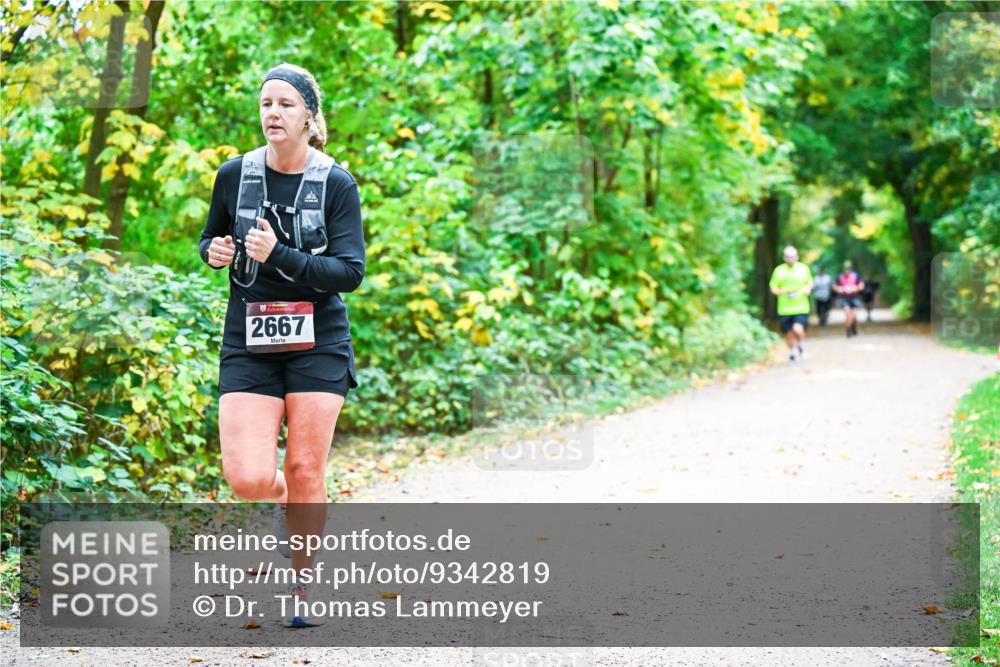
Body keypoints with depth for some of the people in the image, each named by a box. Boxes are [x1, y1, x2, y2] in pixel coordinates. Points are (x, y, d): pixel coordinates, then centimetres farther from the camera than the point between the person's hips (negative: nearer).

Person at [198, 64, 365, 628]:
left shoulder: (337, 183, -3)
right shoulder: (234, 175, 3)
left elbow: (351, 272, -9)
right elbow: (212, 241, 20)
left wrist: (280, 256, -20)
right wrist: (215, 253, -4)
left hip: (318, 344, -1)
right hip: (249, 345, 1)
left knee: (305, 471, 0)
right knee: (248, 479, -12)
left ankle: (302, 587, 19)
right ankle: (286, 501, 25)